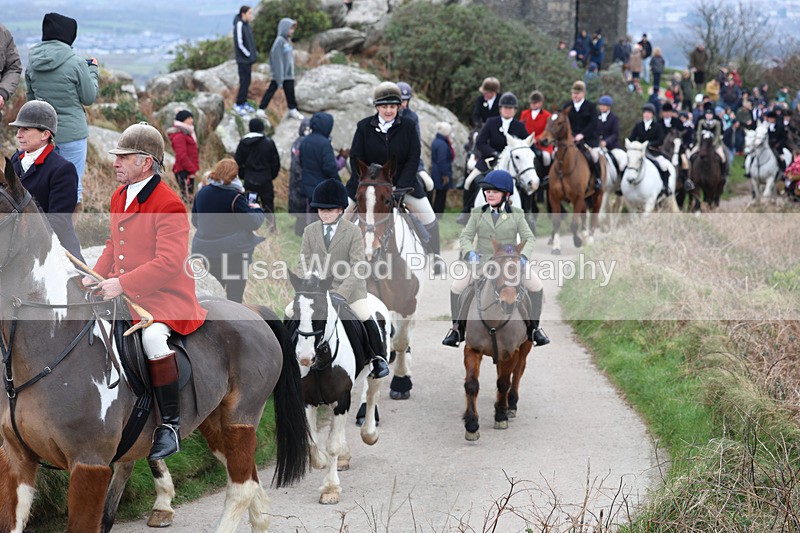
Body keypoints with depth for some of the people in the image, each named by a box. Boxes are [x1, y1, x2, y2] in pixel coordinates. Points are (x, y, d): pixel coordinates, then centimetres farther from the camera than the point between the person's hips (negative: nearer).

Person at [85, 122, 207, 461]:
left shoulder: (169, 205, -17)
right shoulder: (119, 195, 12)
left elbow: (168, 262, -25)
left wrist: (121, 284, -28)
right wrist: (98, 275, 7)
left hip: (164, 297, -9)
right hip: (122, 294, 9)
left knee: (152, 336, -35)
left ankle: (170, 426, -24)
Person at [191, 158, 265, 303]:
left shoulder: (201, 193, 4)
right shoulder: (235, 197, -14)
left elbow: (195, 221, 15)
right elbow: (253, 223, -10)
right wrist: (257, 210, 9)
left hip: (203, 249, 5)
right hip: (233, 252, -5)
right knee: (235, 292, 7)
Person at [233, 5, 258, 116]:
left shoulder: (246, 25, 9)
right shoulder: (239, 25, -16)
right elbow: (239, 43, -18)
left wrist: (254, 53, 7)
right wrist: (249, 55, -12)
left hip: (248, 59, 8)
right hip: (243, 60, -8)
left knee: (247, 82, 12)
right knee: (244, 81, -4)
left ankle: (244, 102, 22)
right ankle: (238, 104, 6)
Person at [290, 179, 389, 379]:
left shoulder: (353, 231, -10)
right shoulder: (310, 231, 1)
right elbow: (304, 264, 1)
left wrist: (340, 294, -26)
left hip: (349, 287, -3)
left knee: (365, 317, -20)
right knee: (290, 312, -8)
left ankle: (379, 358, 1)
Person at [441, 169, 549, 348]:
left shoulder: (516, 214, 0)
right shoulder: (478, 214, 2)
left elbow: (529, 239, -5)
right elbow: (465, 237, -2)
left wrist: (523, 256, -25)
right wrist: (470, 253, -24)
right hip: (483, 260, 0)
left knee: (536, 286, -22)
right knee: (457, 286, -23)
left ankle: (533, 329, -6)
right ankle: (457, 329, -9)